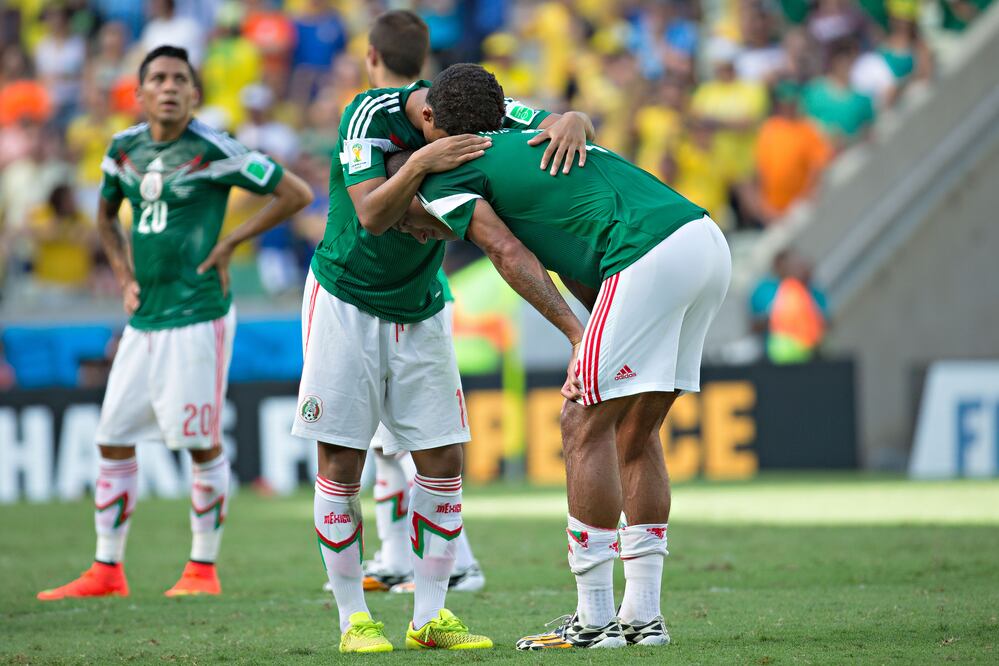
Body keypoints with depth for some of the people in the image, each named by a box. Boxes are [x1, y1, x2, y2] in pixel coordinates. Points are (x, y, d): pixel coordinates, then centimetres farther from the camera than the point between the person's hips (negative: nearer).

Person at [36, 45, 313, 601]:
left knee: (203, 445, -2)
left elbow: (297, 193, -8)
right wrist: (125, 277, 13)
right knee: (113, 440, 6)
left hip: (197, 316, -6)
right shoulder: (124, 149, 8)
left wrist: (229, 244, -6)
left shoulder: (213, 151, -10)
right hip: (144, 320, 6)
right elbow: (107, 215, 27)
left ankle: (204, 569, 9)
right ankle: (108, 571, 13)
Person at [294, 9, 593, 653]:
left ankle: (430, 617, 5)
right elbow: (372, 215, -29)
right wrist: (423, 162, -44)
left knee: (443, 461, -2)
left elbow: (575, 129, -12)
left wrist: (571, 122, -36)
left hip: (420, 309, 4)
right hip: (345, 302, -4)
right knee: (341, 466, -5)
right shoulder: (370, 115, -21)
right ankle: (354, 619, 3)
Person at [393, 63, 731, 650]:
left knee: (586, 425, -1)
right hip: (707, 239, 9)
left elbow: (510, 255, -7)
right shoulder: (520, 143, 33)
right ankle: (643, 615, 15)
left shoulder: (443, 179, 8)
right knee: (636, 432, 15)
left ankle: (595, 620, 0)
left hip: (653, 255, -9)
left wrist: (577, 336, -9)